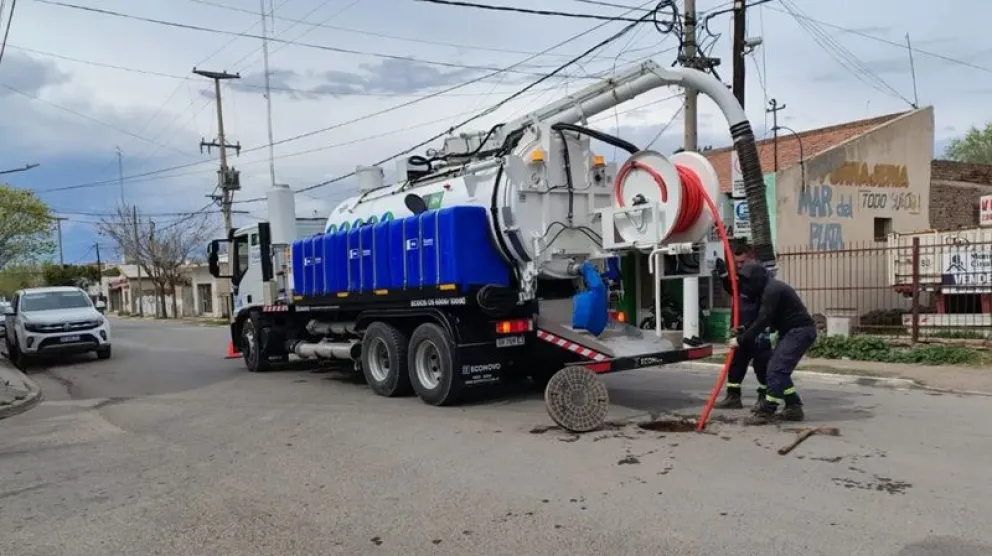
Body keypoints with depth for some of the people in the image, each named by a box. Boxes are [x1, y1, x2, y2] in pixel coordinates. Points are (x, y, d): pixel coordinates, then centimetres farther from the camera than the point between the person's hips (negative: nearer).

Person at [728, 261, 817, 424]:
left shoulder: (772, 290, -19)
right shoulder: (768, 289, 14)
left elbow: (762, 322, -23)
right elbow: (760, 318, 18)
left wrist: (741, 340, -20)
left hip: (800, 331, -10)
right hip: (792, 331, 10)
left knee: (776, 369, -14)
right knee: (779, 370, 10)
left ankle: (767, 411, -13)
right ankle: (794, 408, 15)